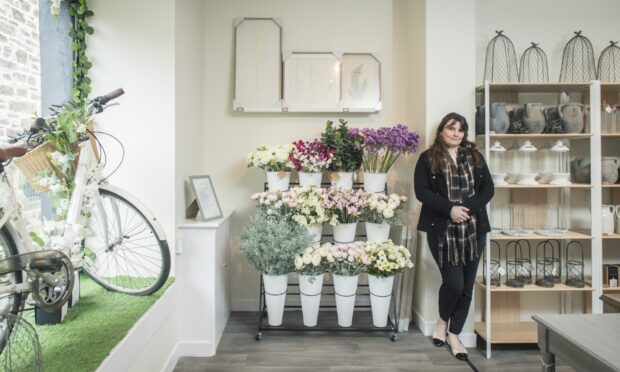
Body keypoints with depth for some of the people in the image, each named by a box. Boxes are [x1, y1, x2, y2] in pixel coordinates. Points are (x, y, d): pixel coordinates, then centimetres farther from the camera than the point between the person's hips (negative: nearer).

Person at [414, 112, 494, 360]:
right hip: (443, 230, -4)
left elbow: (488, 188, 6)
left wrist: (468, 208, -11)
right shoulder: (428, 158, 2)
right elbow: (421, 191, -7)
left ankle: (454, 335, 24)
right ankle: (442, 321, 22)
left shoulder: (475, 157, 12)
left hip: (473, 229, 4)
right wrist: (450, 209, -18)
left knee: (466, 286, 6)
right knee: (454, 282, -9)